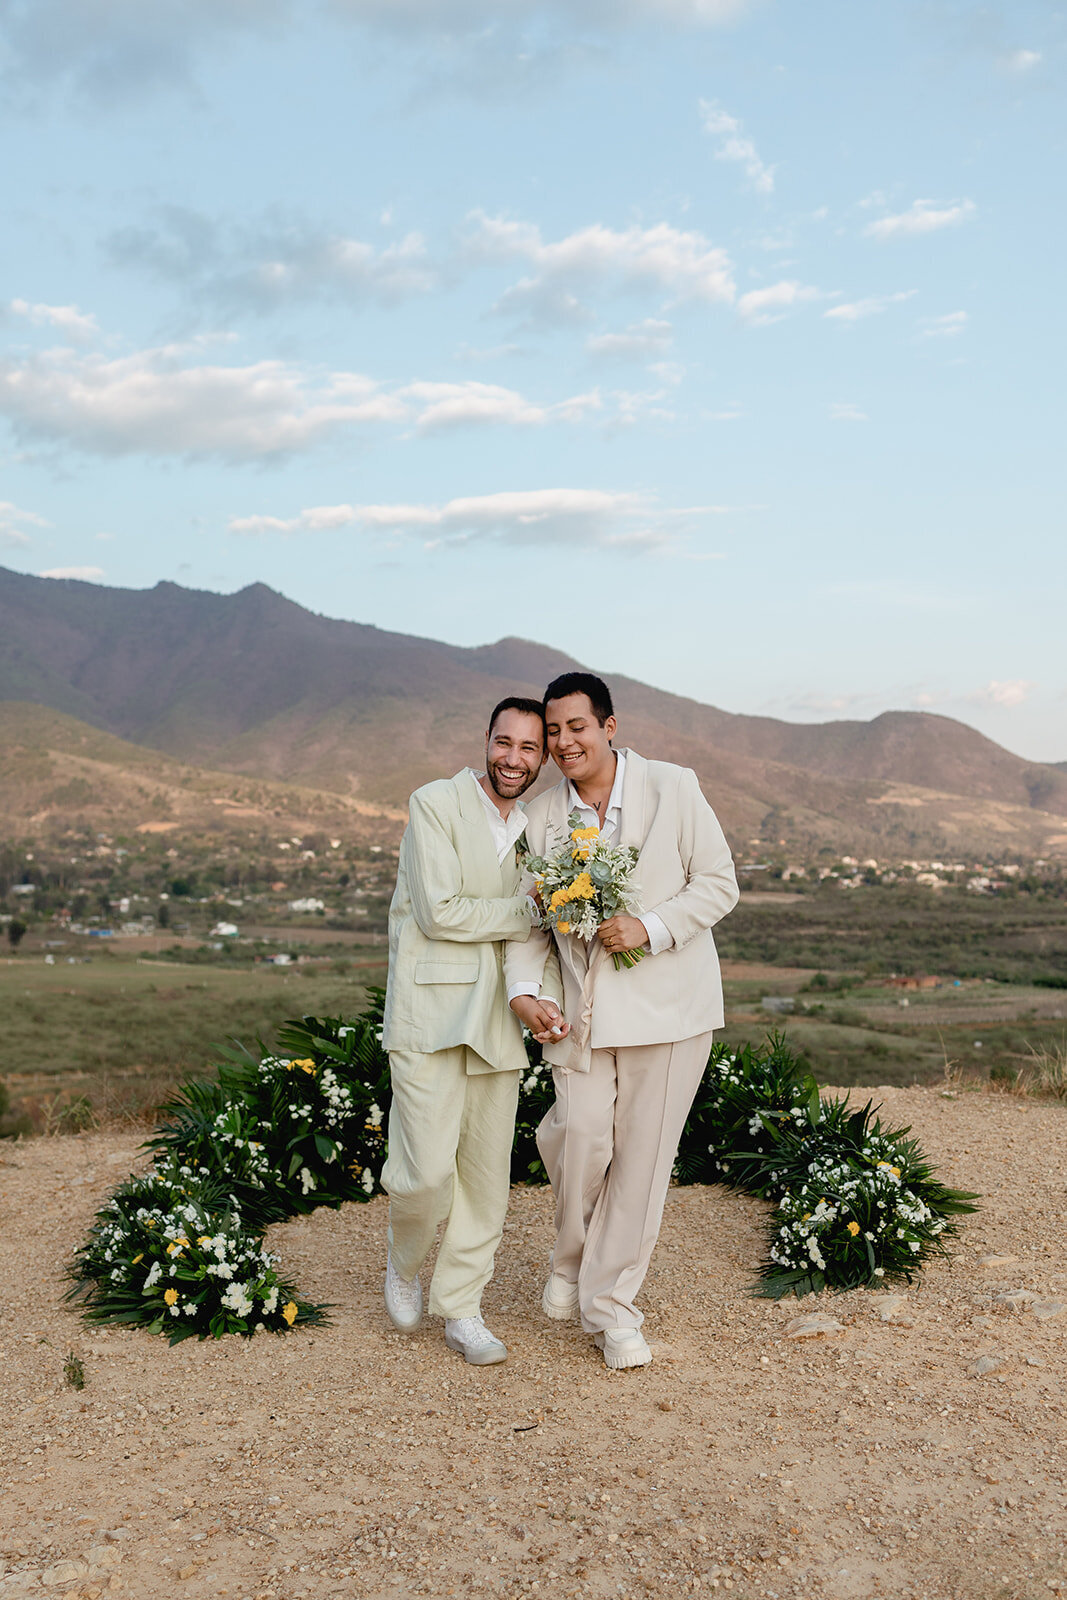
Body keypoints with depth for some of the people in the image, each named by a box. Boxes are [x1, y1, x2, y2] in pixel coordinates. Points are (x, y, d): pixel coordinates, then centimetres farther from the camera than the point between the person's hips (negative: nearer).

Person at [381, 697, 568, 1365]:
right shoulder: (436, 805, -6)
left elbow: (535, 931, 10)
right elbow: (440, 913, -13)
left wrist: (539, 997, -8)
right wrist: (530, 909, -9)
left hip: (497, 1017, 5)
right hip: (430, 1012, -5)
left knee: (488, 1173, 8)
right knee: (427, 1170, -8)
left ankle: (461, 1308, 24)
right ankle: (404, 1265, 24)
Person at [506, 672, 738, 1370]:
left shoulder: (673, 788, -4)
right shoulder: (541, 817, 6)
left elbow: (718, 885, -3)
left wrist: (650, 928, -17)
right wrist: (523, 988, -7)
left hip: (667, 1000, -1)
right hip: (581, 1005, 2)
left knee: (644, 1153, 3)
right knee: (583, 1135, -9)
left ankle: (611, 1303, 19)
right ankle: (572, 1260, 24)